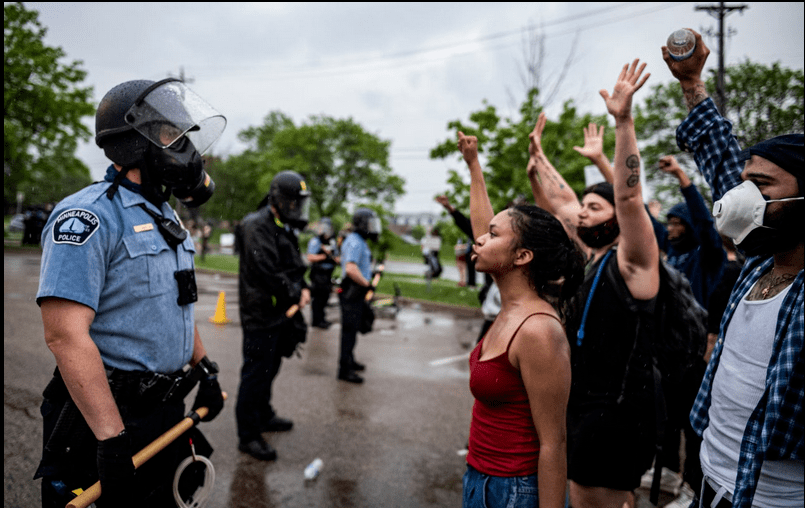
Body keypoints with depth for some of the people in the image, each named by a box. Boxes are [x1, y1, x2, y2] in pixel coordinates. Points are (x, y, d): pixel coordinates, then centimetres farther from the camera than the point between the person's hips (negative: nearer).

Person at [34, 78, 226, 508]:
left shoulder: (164, 218, 12)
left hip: (169, 411, 8)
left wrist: (205, 371, 20)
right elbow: (66, 334, -26)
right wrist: (112, 437, -28)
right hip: (113, 409, -8)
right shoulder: (89, 217, -18)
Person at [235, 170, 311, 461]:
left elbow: (294, 267, 20)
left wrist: (303, 287, 1)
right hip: (260, 314, -10)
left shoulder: (284, 229, 16)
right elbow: (267, 273, -24)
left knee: (270, 368, 22)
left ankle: (263, 415, 39)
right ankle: (248, 435, 7)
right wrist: (295, 294, -13)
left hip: (279, 314, 10)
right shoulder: (257, 227, -17)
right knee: (256, 373, -3)